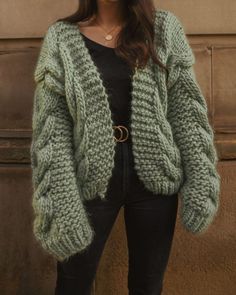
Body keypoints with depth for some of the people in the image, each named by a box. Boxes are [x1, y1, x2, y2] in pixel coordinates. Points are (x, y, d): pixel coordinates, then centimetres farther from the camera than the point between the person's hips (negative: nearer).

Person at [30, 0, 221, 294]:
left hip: (155, 178, 1)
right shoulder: (60, 38, -1)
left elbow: (187, 110, 0)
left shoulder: (165, 27, 2)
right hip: (92, 182, -1)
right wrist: (62, 205, -15)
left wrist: (201, 184, -6)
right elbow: (51, 127, -7)